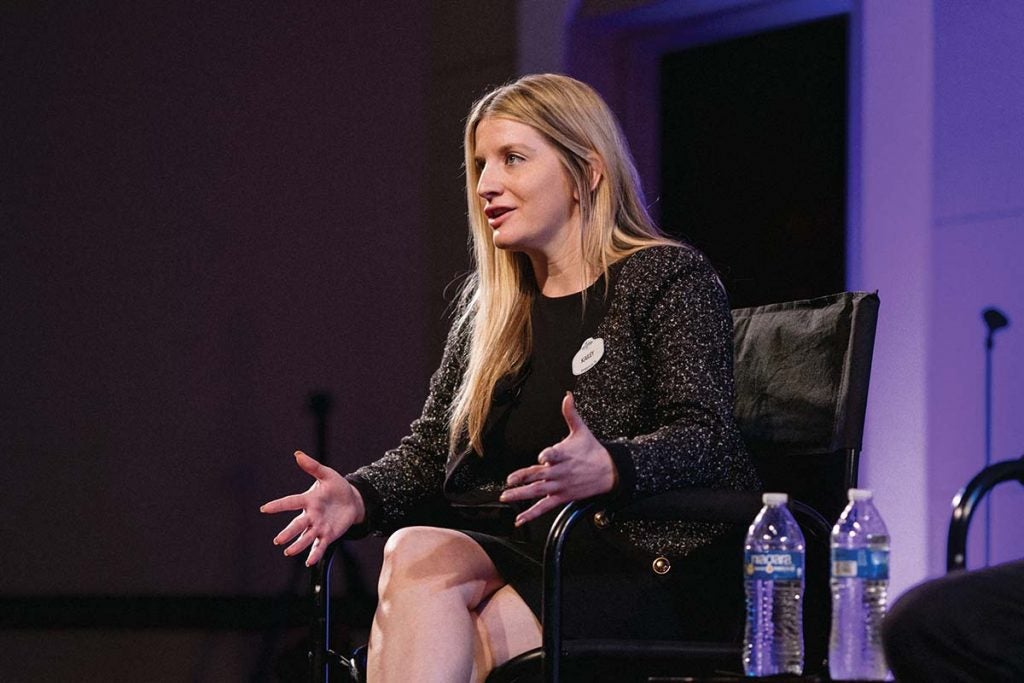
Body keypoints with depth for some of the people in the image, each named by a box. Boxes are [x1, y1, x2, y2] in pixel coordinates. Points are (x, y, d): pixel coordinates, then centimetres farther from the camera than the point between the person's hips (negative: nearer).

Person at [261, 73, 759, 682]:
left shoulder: (670, 278, 2)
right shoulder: (488, 302, 22)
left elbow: (706, 438, -11)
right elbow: (430, 450, 19)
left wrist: (607, 470, -32)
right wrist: (359, 497, -4)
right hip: (507, 554, 6)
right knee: (414, 552, -29)